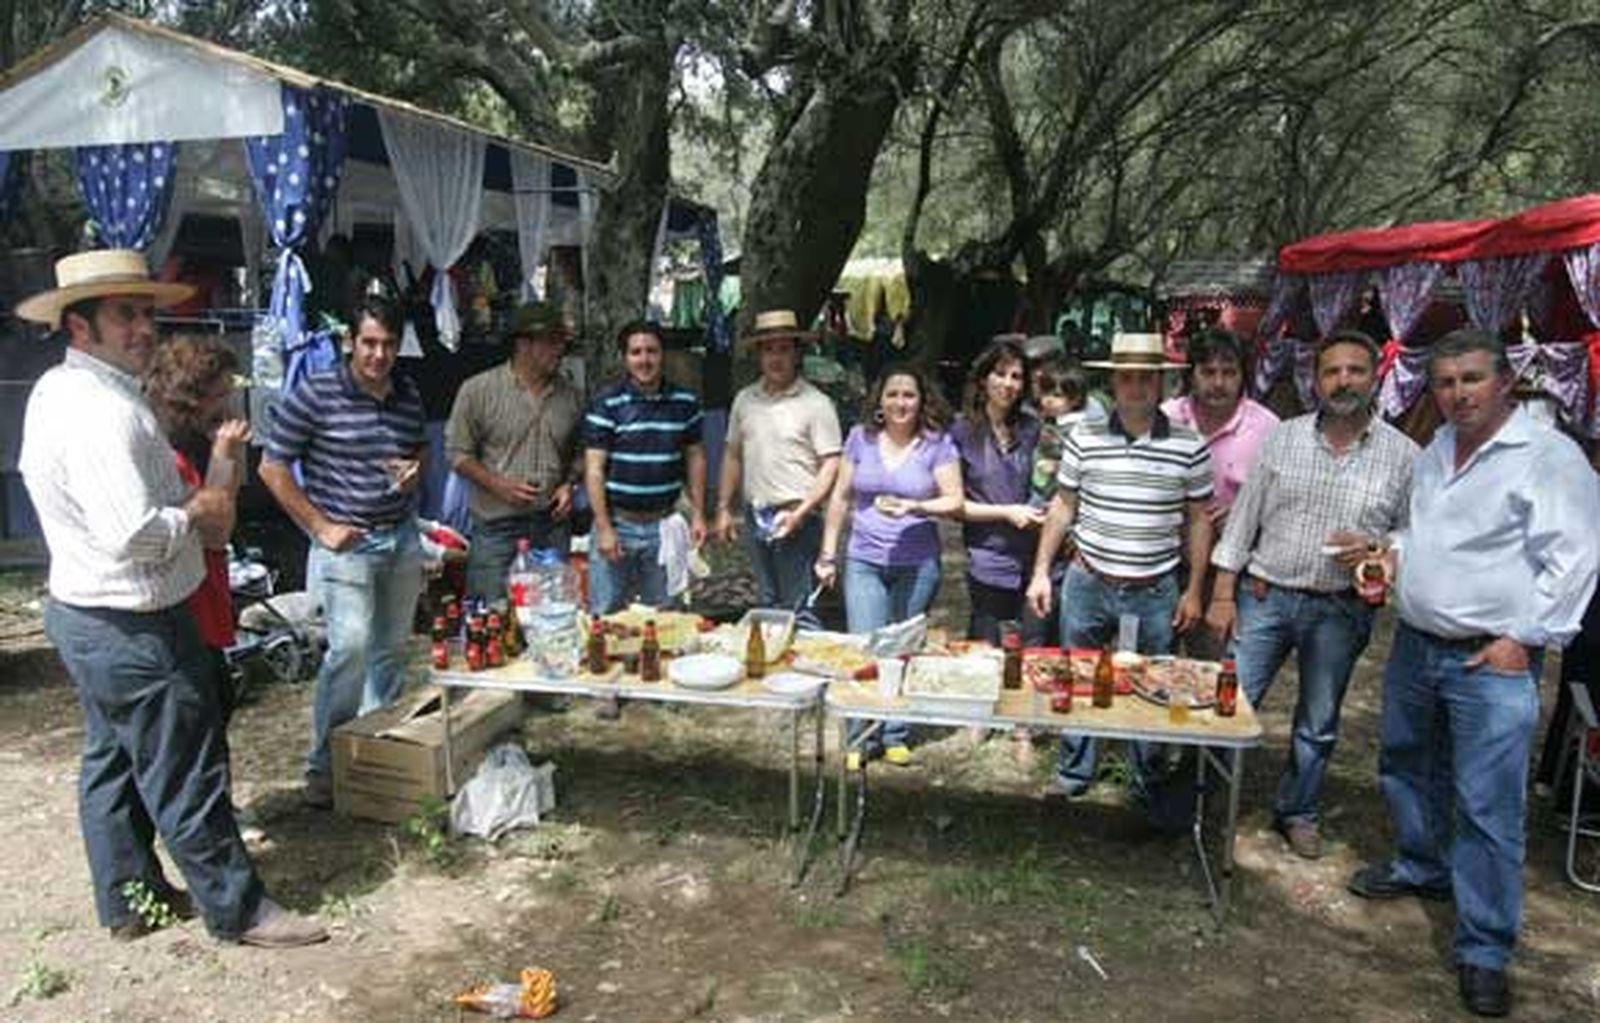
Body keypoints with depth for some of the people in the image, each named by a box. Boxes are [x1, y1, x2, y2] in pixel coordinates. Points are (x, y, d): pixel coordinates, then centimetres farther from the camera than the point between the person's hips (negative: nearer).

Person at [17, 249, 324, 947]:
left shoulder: (58, 391, 8)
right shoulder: (100, 410, -25)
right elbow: (133, 535, -31)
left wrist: (185, 504, 5)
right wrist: (196, 512, -13)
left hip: (84, 614, 11)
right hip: (134, 628, -11)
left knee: (113, 761, 21)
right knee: (186, 776, 3)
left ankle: (127, 900, 36)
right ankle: (236, 908, 17)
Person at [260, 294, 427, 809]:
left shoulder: (409, 396, 6)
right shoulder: (315, 394, -11)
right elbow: (272, 467, -8)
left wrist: (414, 469, -2)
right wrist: (321, 527, -11)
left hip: (402, 538, 6)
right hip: (346, 541, -6)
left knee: (391, 649, 13)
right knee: (350, 645, -14)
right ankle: (323, 764, 2)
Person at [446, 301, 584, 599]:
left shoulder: (571, 395, 8)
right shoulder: (478, 390, -4)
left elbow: (579, 452, 19)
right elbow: (457, 452, -2)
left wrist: (569, 484, 0)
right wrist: (498, 484, -15)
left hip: (552, 525, 4)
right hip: (496, 529, -4)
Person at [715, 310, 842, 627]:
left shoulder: (816, 403, -7)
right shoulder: (744, 400, 10)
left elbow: (831, 466, -10)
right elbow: (733, 456, 17)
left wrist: (801, 513, -18)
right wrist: (723, 508, 13)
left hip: (796, 519, -6)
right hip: (755, 515, 6)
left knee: (798, 609, -7)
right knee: (769, 605, 16)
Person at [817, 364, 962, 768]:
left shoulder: (937, 444, -1)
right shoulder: (861, 438, 4)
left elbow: (955, 501, -5)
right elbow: (841, 498, 9)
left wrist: (913, 506, -22)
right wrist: (827, 554, 9)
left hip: (917, 564, -1)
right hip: (864, 562, 1)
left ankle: (896, 735, 23)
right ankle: (863, 737, 11)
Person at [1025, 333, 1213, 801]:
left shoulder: (1188, 446, -4)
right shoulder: (1084, 437, -2)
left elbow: (1197, 520, 4)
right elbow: (1062, 507, 6)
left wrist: (1193, 591, 2)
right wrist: (1041, 572, 3)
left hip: (1155, 592, -1)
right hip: (1087, 583, 1)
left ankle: (1151, 781, 28)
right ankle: (1073, 773, 28)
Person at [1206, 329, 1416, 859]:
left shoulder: (1402, 455, -2)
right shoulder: (1283, 438, 0)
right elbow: (1243, 518, 2)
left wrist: (1375, 549, -18)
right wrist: (1223, 593, -2)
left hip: (1340, 610, 0)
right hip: (1265, 596, 0)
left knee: (1318, 725, 14)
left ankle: (1297, 811, 34)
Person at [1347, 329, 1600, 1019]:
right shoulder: (1434, 451, 11)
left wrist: (1522, 638, -17)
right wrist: (1389, 554, 10)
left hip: (1491, 660, -7)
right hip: (1415, 644, 8)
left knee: (1489, 807, -4)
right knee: (1406, 765, 22)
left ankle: (1484, 952, 7)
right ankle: (1422, 867, 45)